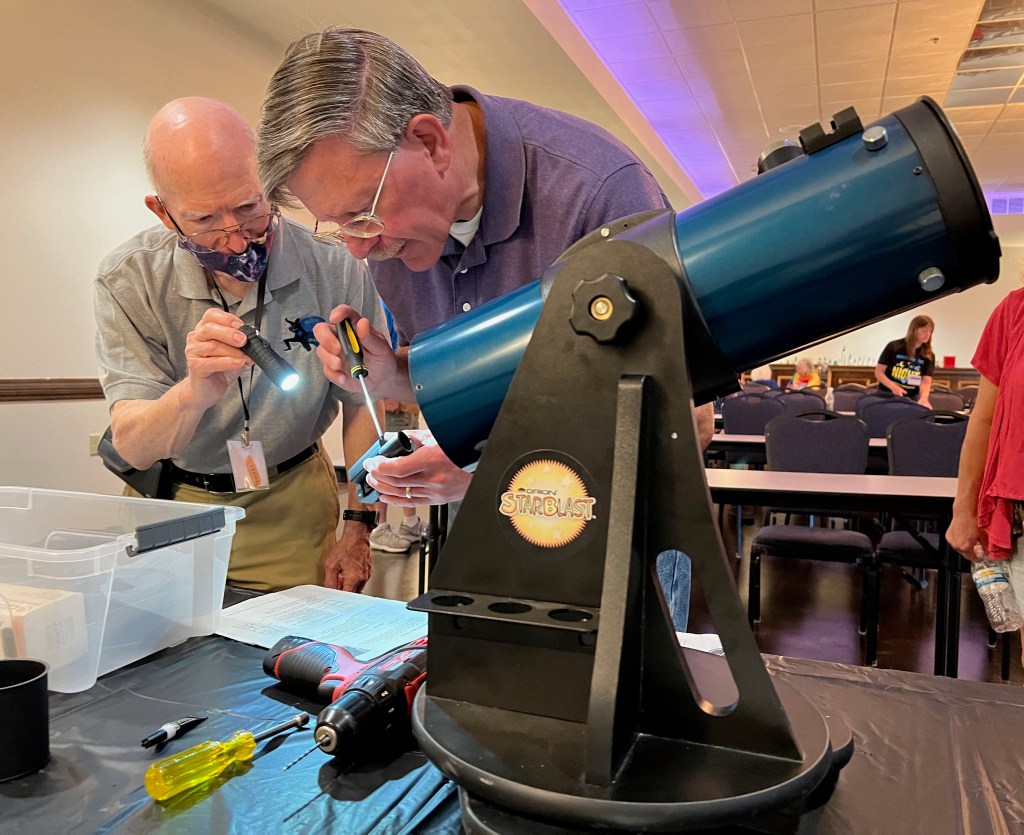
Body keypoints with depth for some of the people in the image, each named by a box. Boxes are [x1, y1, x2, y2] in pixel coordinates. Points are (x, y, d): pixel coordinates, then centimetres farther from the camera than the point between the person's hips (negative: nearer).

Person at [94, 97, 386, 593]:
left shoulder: (333, 268, -14)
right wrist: (195, 392, -39)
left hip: (294, 506, 0)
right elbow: (133, 447, -18)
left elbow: (362, 406, -2)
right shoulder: (127, 282, -13)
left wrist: (357, 528, -4)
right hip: (171, 500, 1)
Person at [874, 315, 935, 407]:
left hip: (911, 399, 2)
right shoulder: (894, 347, -7)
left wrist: (923, 399, -31)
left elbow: (926, 381, -10)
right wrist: (893, 386, -24)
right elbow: (879, 372, -7)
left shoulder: (929, 356, 0)